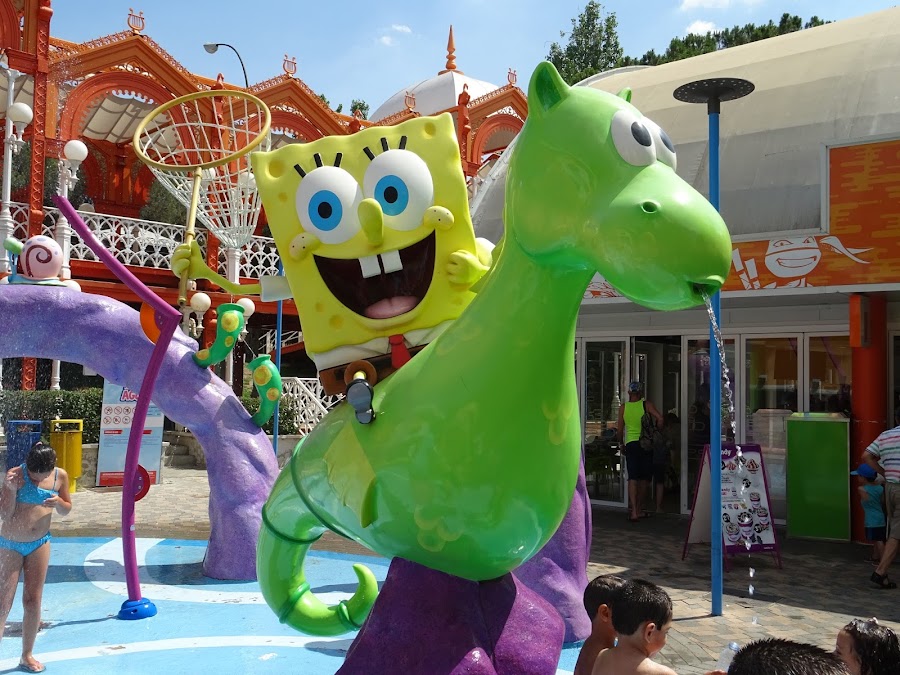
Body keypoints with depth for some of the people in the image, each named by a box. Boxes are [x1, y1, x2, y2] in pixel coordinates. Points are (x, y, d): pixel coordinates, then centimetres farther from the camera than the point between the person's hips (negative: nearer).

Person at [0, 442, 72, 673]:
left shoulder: (60, 476, -7)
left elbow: (66, 509, 5)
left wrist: (58, 502, -18)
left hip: (40, 544, 3)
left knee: (33, 601, 8)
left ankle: (27, 656, 22)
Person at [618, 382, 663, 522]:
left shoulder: (623, 408, 2)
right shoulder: (646, 405, -3)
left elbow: (620, 429, 6)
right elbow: (660, 418, -15)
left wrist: (621, 443, 20)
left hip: (630, 444, 1)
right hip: (646, 444, 0)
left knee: (633, 478, -4)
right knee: (644, 478, 12)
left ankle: (634, 510, -18)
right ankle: (639, 508, 21)